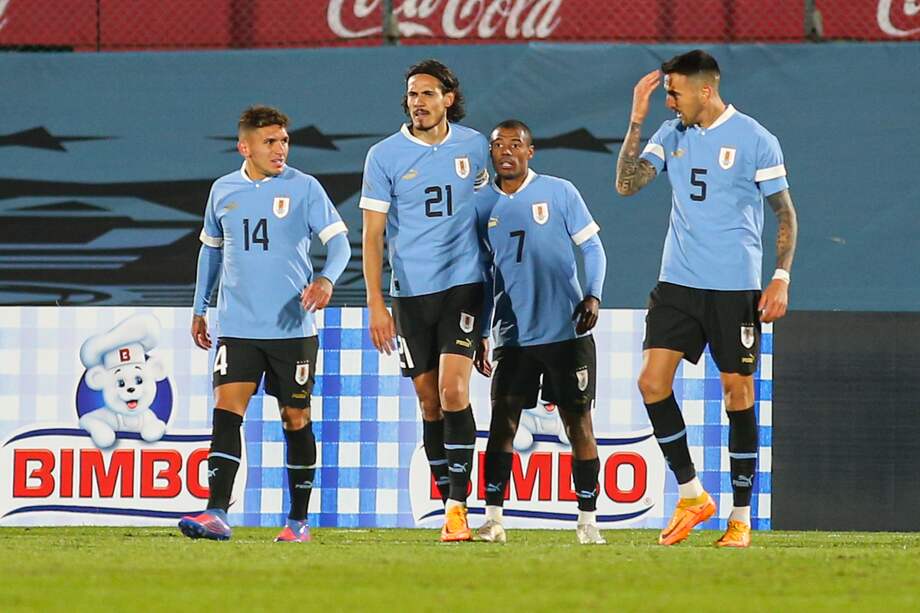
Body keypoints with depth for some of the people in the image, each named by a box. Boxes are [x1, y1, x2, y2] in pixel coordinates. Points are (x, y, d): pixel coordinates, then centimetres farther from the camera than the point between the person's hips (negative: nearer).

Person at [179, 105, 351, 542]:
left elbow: (338, 241, -5)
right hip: (237, 325, 2)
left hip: (292, 325, -2)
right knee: (227, 409, -12)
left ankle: (298, 519, 14)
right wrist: (200, 309, 22)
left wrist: (326, 279, -25)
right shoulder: (223, 191, 8)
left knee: (296, 418, 5)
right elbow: (210, 248, 21)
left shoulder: (304, 188, -2)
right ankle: (217, 514, -19)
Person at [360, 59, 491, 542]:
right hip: (409, 292, 1)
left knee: (453, 390, -15)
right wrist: (375, 304, -7)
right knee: (429, 402, 5)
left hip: (463, 284, -1)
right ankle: (451, 507, 14)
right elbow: (372, 235, 0)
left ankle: (459, 504, -14)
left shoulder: (473, 146, 4)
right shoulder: (384, 156, -1)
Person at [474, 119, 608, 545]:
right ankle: (492, 518, -6)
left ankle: (587, 520, 5)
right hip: (512, 333, 3)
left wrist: (593, 295, -13)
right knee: (503, 420, -6)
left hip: (567, 330, -3)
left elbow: (592, 247, 2)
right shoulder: (485, 206, 9)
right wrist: (479, 333, 15)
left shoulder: (559, 192, 0)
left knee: (577, 419, 0)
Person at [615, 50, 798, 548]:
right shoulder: (672, 134, 8)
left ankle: (741, 517, 8)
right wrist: (636, 121, -6)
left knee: (738, 391, -1)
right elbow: (626, 185, 0)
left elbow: (785, 212, -1)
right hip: (677, 283, 4)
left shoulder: (755, 140, -5)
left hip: (736, 287, -4)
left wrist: (781, 277, -9)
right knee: (652, 381, -7)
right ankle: (691, 495, 6)